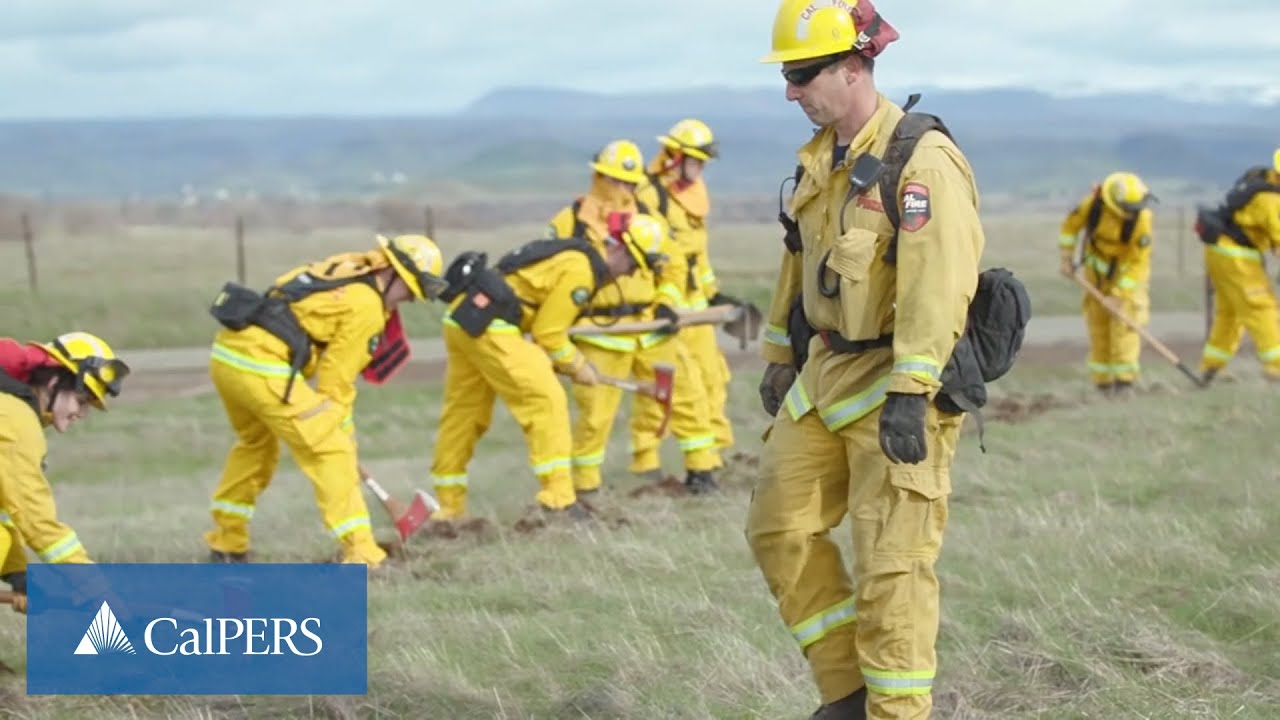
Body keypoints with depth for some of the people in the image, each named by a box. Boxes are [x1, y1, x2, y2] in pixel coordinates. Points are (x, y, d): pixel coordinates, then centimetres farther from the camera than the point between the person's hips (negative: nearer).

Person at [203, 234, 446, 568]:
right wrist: (342, 431, 10)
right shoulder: (367, 307, -5)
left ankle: (226, 544, 38)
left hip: (226, 352, 9)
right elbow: (336, 379, -3)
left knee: (255, 444, 29)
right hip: (262, 366, -9)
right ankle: (361, 553, -5)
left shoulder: (345, 267, 18)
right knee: (330, 452, -3)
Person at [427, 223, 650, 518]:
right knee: (547, 401, -8)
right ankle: (558, 499, -9)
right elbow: (548, 333, -9)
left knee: (463, 411, 16)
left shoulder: (570, 255, 20)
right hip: (489, 326, -10)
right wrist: (578, 366, 5)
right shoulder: (581, 270, -10)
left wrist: (572, 361, 15)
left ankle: (448, 506, 25)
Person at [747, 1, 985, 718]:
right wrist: (781, 355, 24)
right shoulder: (822, 158, 10)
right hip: (829, 374, 9)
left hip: (899, 386, -9)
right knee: (780, 525, 9)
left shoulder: (922, 162, -18)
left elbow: (939, 284, -26)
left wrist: (910, 394, -30)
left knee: (892, 562, -6)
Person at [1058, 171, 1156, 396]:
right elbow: (1071, 224, -4)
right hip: (1097, 265, 3)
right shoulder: (1094, 202, -24)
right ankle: (1102, 380, 8)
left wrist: (1119, 295, -26)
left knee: (1124, 319, -14)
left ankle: (1124, 378, -14)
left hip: (1128, 269, -3)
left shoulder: (1142, 218, -31)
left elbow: (1138, 262, -25)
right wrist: (1066, 258, -4)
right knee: (1098, 321, 2)